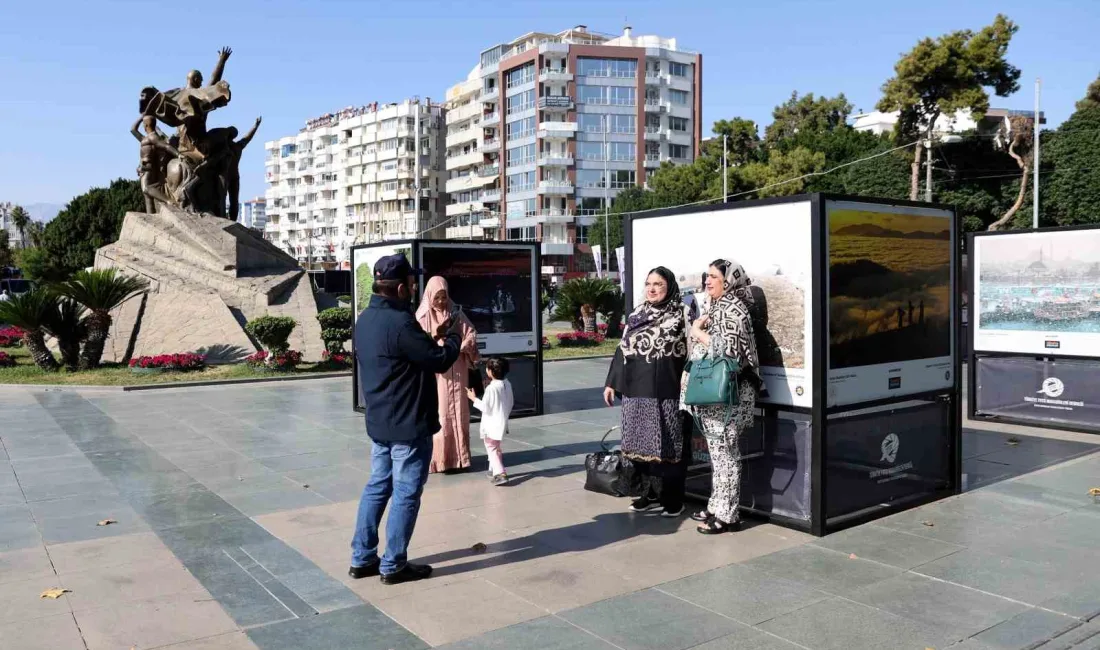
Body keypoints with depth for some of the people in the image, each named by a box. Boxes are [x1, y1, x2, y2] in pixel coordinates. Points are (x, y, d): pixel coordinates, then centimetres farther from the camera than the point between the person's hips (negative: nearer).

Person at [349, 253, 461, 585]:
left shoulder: (365, 319, 8)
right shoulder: (400, 322, -23)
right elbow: (440, 361, -17)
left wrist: (431, 338, 11)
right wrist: (452, 337, 1)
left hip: (379, 422, 9)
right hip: (409, 425, -9)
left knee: (377, 487, 16)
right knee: (406, 494, 2)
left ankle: (362, 558, 23)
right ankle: (394, 565, 11)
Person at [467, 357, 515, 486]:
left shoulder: (491, 388, -23)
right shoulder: (507, 384, 1)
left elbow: (486, 408, -20)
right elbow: (511, 402, 11)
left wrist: (474, 399, -10)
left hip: (492, 424, -8)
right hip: (502, 422, 8)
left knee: (491, 448, -2)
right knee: (496, 447, 22)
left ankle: (500, 474, -11)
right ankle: (494, 470, 33)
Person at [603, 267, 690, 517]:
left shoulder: (679, 315, -3)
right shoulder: (636, 314, 12)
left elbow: (689, 351, -8)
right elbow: (623, 349, 15)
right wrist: (612, 382, 12)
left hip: (665, 391, -5)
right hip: (636, 389, 5)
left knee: (666, 444, 0)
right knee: (641, 442, 10)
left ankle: (672, 499, 12)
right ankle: (650, 494, 23)